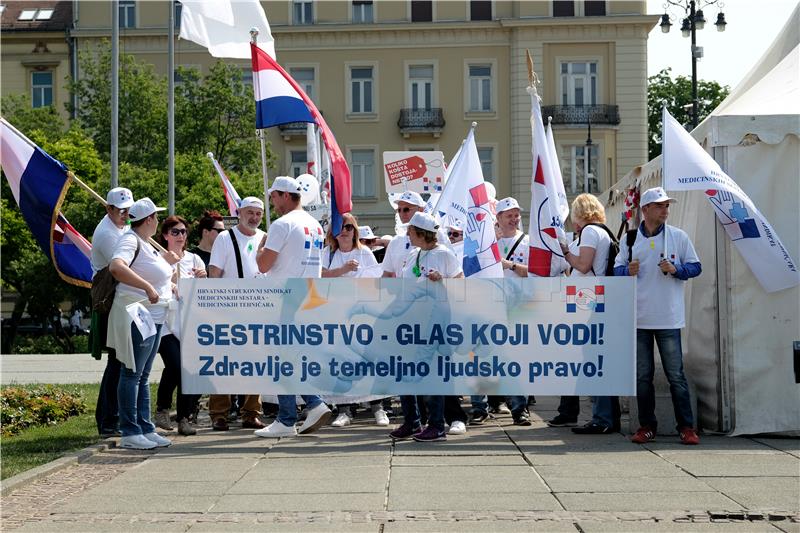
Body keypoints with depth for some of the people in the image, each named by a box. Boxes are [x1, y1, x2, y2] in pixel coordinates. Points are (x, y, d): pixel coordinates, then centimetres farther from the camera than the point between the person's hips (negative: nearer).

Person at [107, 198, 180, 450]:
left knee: (143, 376, 13)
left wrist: (165, 262, 24)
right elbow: (116, 267, -32)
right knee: (132, 374, -6)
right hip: (136, 316, -10)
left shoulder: (145, 244, 19)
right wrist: (147, 286, -34)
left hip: (153, 318, 10)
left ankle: (145, 429, 18)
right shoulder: (130, 240, -12)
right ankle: (130, 433, -3)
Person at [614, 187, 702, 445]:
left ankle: (687, 427, 5)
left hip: (669, 318, -2)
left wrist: (675, 270, -13)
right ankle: (646, 425, 16)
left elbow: (695, 266, 5)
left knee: (676, 375, -1)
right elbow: (616, 268, 11)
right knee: (642, 375, 7)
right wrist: (627, 271, -11)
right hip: (638, 318, 2)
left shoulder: (678, 236, 3)